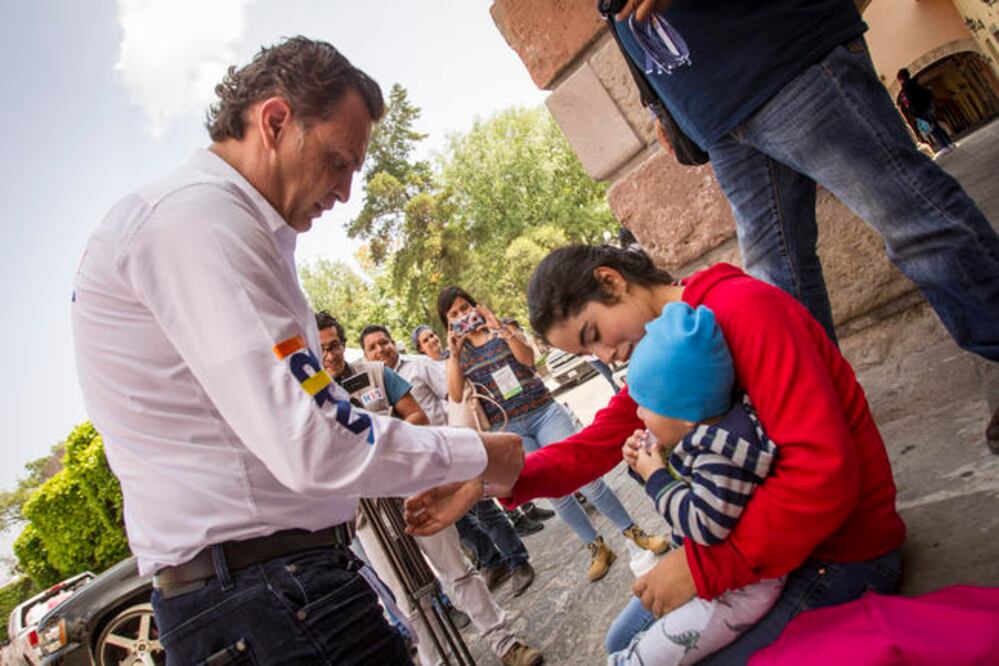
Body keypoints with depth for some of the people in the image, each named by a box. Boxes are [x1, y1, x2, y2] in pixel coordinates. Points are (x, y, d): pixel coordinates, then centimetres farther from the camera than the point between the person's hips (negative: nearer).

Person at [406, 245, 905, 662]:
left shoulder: (743, 307, -25)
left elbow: (825, 469, -31)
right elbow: (596, 443, -4)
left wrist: (704, 566, -27)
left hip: (842, 550, -8)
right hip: (760, 533, 8)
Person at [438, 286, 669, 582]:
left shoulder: (504, 327, 6)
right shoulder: (456, 351, 8)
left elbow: (528, 358, -9)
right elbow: (456, 396, -4)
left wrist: (500, 328, -18)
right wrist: (454, 355, -14)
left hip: (543, 411, -1)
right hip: (508, 429, 1)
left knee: (585, 476, -6)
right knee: (557, 492, 1)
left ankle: (634, 533, 11)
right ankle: (597, 549, 18)